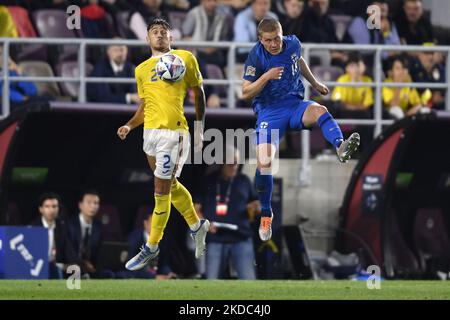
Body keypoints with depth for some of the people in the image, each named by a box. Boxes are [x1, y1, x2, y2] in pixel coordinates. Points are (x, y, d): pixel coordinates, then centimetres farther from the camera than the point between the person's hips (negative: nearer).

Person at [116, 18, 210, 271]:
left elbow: (199, 94, 6)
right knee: (171, 185, 18)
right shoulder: (142, 69, 13)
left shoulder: (185, 58, 0)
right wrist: (130, 125, 0)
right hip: (150, 131, 6)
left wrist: (200, 128, 3)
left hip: (172, 132, -6)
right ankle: (197, 226, 37)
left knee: (162, 191, -4)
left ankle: (152, 247, 4)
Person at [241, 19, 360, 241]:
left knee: (320, 111, -33)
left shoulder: (293, 44, 2)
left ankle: (340, 147, -60)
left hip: (295, 104, 3)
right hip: (269, 111, -3)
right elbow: (246, 93, -10)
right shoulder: (256, 57, -10)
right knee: (264, 163, -17)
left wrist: (315, 84, 32)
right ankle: (265, 215, 1)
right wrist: (267, 76, -24)